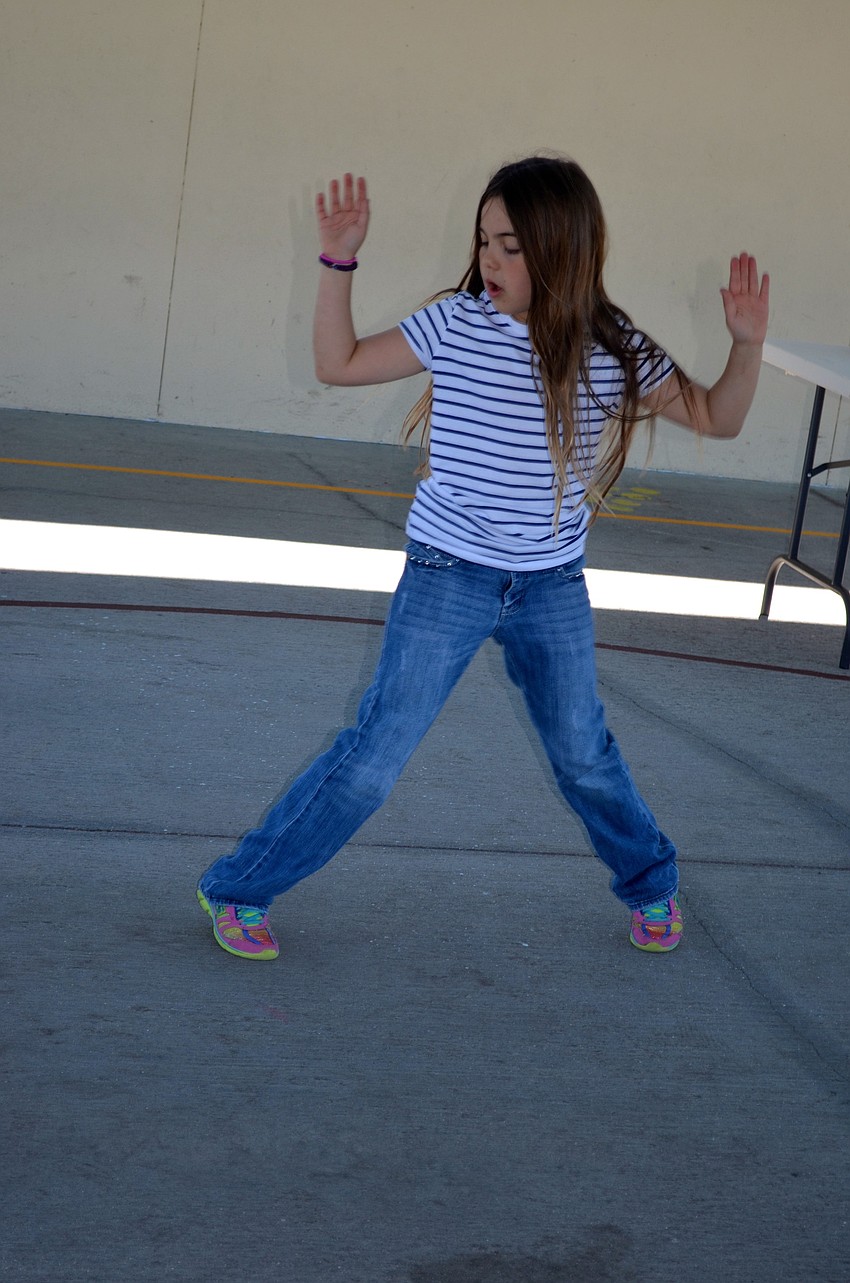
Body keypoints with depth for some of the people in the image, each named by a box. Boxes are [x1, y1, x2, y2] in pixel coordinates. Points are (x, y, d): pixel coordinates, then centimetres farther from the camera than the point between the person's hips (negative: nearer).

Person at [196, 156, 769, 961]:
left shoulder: (614, 351, -7)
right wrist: (338, 263, -11)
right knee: (374, 758, -4)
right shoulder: (455, 325, -9)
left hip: (553, 587, 2)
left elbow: (717, 419, 2)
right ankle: (238, 890, 11)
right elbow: (338, 364, -1)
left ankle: (652, 885, 43)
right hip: (447, 576, -2)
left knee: (584, 756, 17)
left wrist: (747, 343, -15)